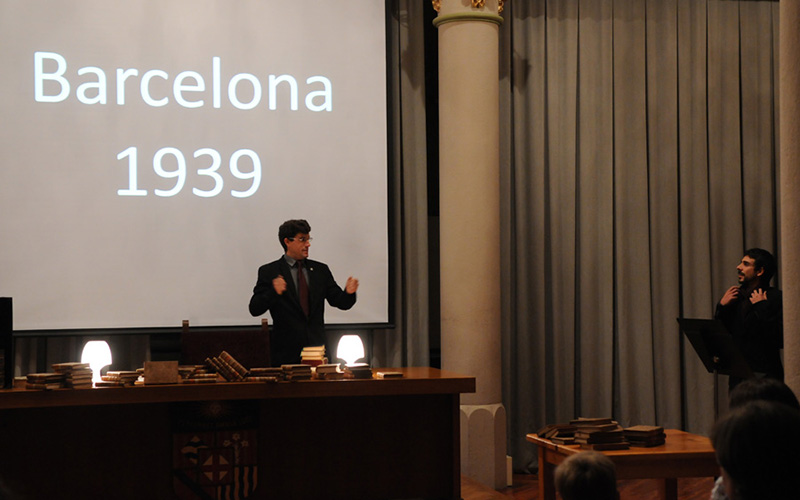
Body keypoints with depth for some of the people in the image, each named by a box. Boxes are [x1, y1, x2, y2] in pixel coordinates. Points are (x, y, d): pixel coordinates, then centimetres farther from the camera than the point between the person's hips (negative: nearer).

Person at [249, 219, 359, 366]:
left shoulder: (321, 270, 12)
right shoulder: (268, 272, 1)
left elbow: (341, 302, 10)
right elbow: (254, 309, -7)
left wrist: (348, 293, -12)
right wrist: (274, 292, -25)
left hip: (318, 349, 3)